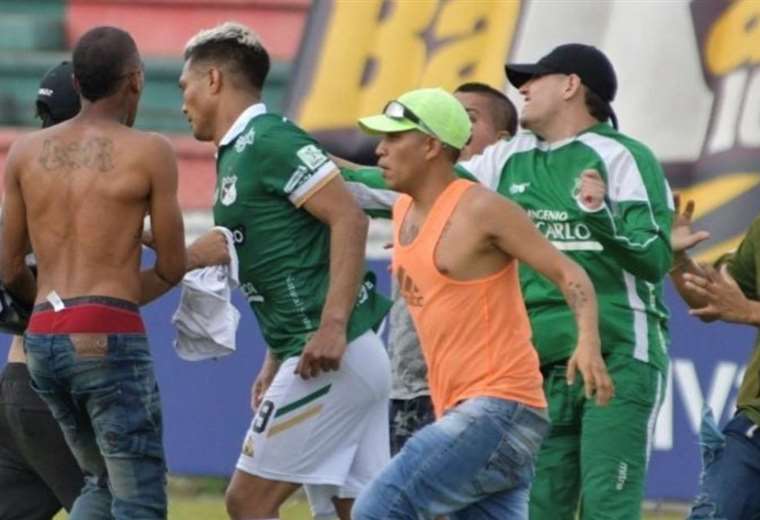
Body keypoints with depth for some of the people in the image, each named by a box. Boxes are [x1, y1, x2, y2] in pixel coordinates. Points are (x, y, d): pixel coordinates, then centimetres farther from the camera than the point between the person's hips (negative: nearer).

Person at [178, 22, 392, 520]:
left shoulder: (269, 140, -10)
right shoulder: (237, 155, 19)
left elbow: (349, 219, -18)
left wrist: (332, 328, -25)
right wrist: (275, 362, 20)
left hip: (332, 357, -9)